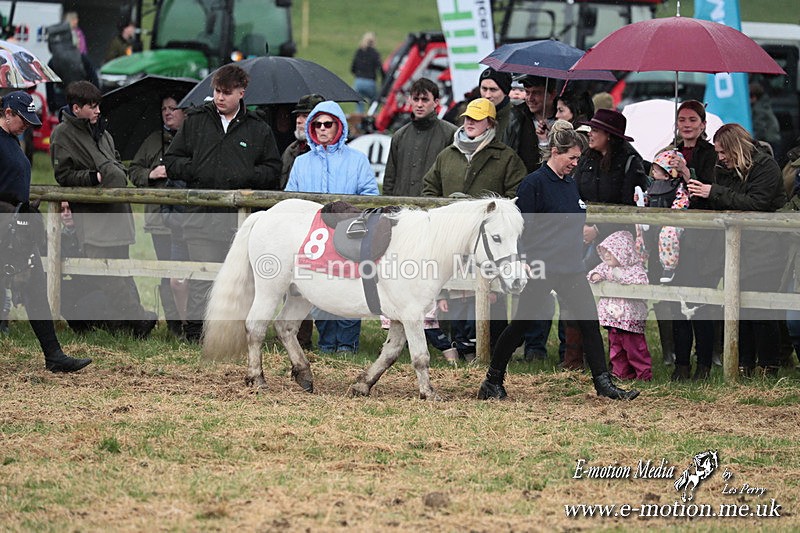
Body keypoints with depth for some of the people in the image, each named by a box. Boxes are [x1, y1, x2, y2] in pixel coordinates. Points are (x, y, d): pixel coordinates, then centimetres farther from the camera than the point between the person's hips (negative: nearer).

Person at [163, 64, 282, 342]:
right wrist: (194, 170, -6)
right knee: (201, 276, -2)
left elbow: (273, 171, 12)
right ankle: (195, 327, 3)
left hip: (241, 215, 0)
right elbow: (171, 160, 13)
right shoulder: (195, 121, 11)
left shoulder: (258, 129, 10)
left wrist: (247, 176, -6)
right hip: (200, 213, 0)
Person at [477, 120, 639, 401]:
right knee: (521, 323, 1)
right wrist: (530, 265, -16)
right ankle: (492, 382, 12)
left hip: (571, 268, 7)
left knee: (590, 322, 1)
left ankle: (604, 383, 3)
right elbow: (523, 230, -13)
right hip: (542, 269, -7)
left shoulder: (570, 183, 14)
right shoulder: (534, 183, -10)